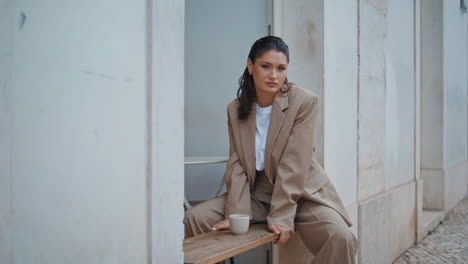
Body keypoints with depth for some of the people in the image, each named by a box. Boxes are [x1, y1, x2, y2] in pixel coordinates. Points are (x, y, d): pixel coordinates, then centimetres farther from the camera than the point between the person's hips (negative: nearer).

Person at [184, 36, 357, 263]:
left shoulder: (305, 101, -13)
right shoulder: (235, 109, 1)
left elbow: (294, 164, -17)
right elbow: (237, 164, -4)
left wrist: (281, 217, -20)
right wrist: (237, 214, -15)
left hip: (302, 194, -3)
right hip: (257, 194, 3)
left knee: (341, 238, -30)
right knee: (195, 217, -13)